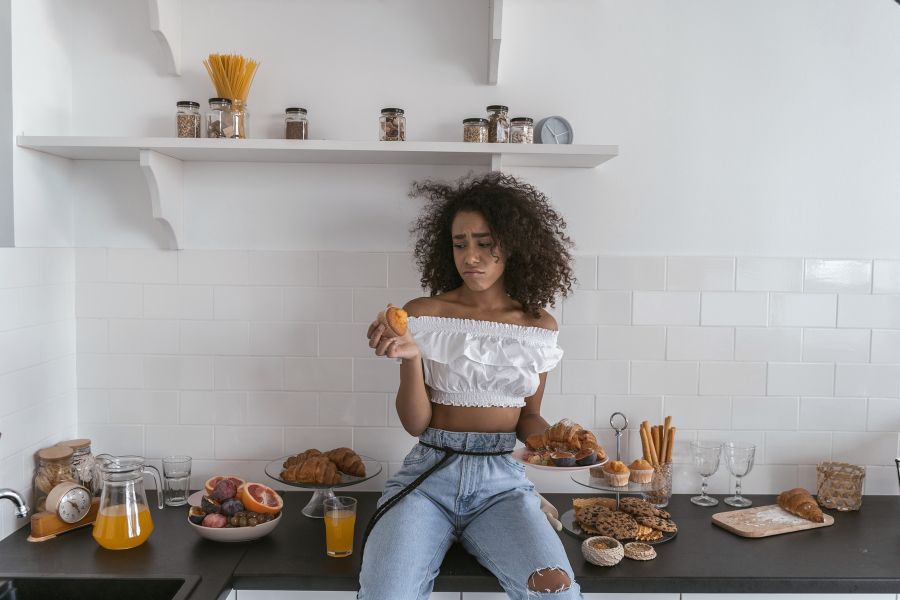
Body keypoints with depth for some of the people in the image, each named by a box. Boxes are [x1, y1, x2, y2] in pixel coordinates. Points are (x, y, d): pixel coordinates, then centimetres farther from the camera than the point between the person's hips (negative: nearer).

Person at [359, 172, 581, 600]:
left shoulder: (538, 326, 5)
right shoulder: (422, 315, 0)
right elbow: (415, 424, -1)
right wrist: (410, 357, -17)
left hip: (502, 482, 2)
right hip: (429, 473, -1)